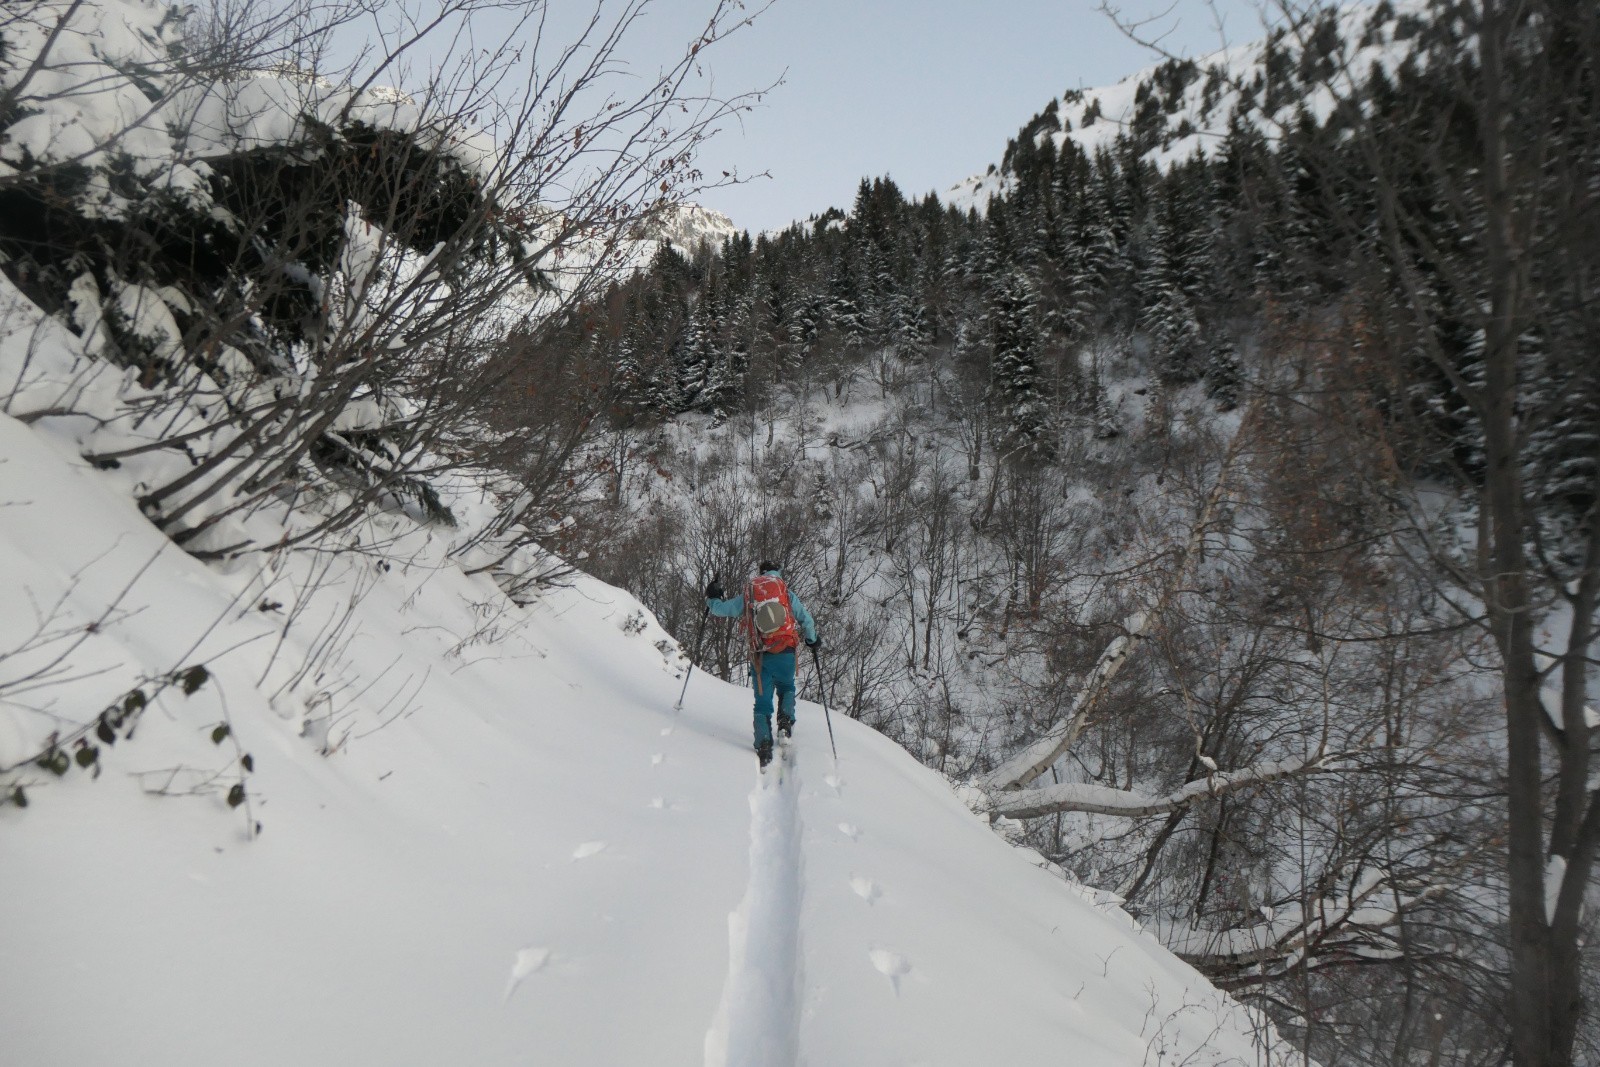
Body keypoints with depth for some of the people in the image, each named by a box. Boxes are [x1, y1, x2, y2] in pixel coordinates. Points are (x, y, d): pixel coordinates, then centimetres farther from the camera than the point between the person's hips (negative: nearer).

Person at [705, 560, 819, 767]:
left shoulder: (747, 594, 9)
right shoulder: (786, 593, 7)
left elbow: (721, 609, 13)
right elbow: (806, 620, 7)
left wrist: (711, 599, 36)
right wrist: (811, 640, 26)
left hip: (759, 655, 1)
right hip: (785, 652, -1)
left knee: (762, 702, 9)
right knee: (786, 687, 25)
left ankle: (764, 746, -3)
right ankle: (785, 721, 0)